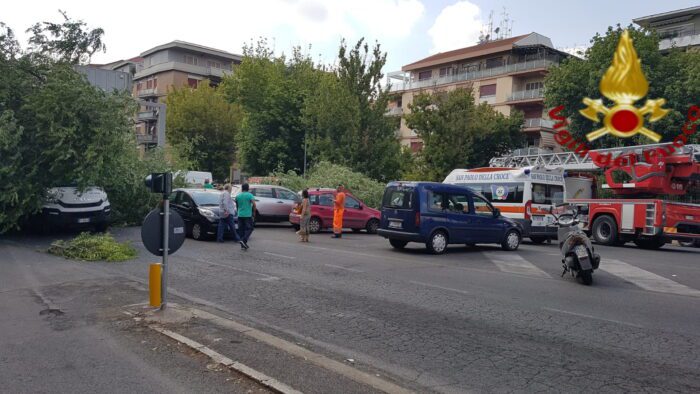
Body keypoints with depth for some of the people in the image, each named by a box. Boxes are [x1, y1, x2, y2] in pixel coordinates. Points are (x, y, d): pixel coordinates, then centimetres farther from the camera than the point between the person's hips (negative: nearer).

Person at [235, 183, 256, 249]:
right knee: (249, 229, 3)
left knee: (241, 229, 8)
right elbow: (254, 204, -17)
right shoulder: (250, 195, -6)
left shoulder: (238, 196, 7)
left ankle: (243, 245, 8)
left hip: (240, 215, 4)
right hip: (248, 215, -4)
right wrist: (253, 211, -1)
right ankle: (244, 240, -17)